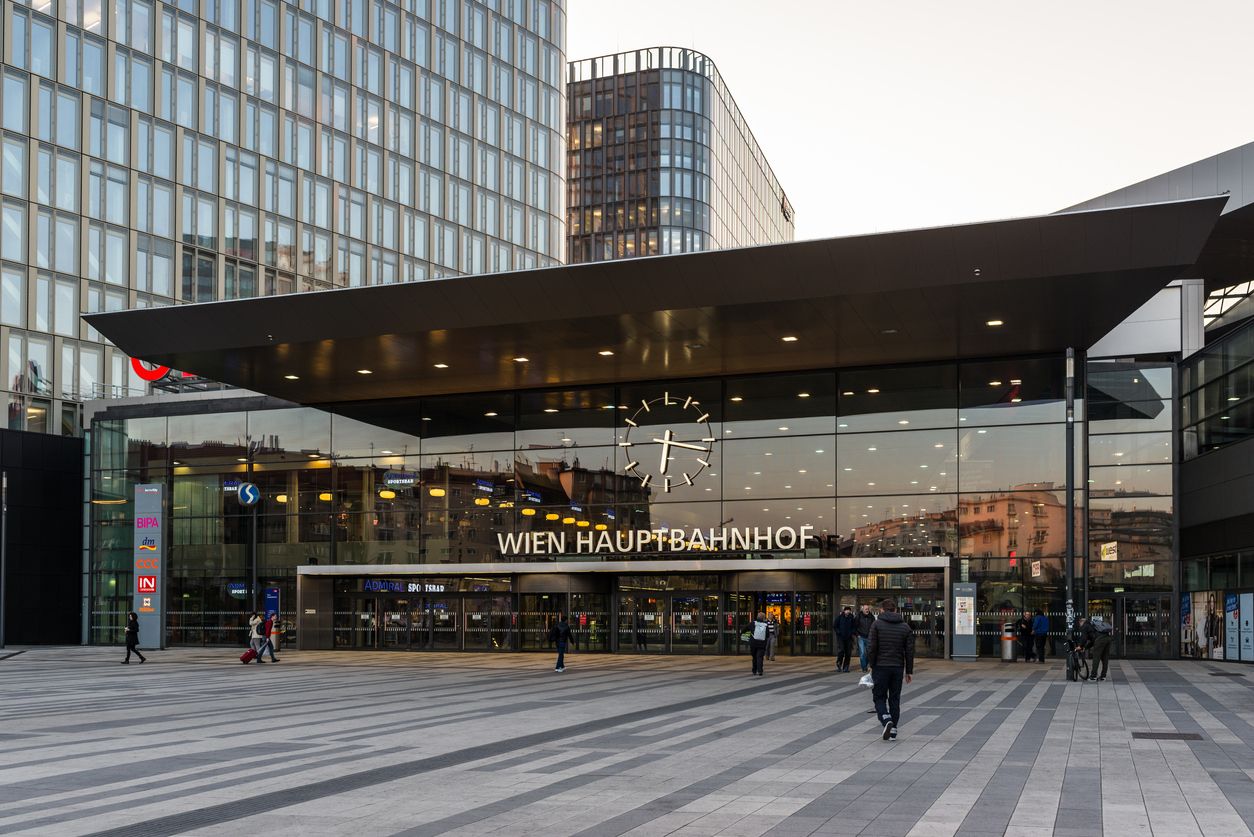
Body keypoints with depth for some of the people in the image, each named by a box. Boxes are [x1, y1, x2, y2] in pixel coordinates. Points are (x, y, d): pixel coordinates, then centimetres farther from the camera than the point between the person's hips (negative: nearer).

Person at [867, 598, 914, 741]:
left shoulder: (877, 624, -5)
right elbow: (910, 651, 5)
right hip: (898, 668, 3)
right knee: (895, 699, 12)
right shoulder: (905, 627, 6)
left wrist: (871, 665, 0)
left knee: (879, 697, 7)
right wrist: (909, 671, 10)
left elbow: (871, 648, -11)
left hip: (880, 667, -3)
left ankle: (886, 720, -17)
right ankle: (893, 730, 11)